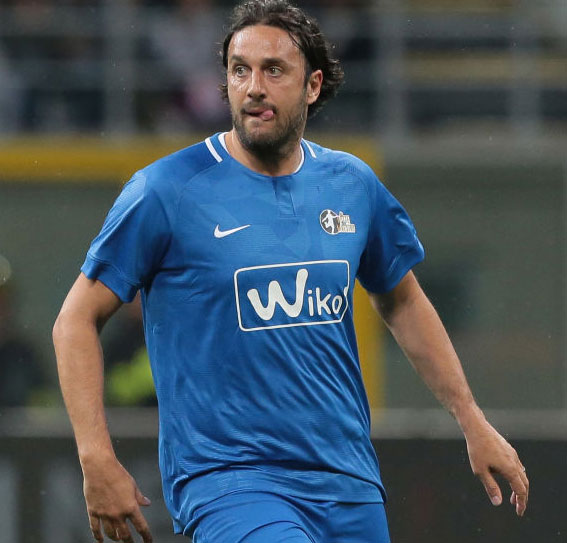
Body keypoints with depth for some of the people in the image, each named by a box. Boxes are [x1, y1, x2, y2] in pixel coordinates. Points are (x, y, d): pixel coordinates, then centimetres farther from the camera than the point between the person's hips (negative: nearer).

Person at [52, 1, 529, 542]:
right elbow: (77, 321, -2)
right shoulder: (166, 192, -6)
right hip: (224, 477, -6)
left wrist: (473, 423, 22)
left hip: (349, 486, 6)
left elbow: (401, 301, 24)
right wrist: (97, 461, -11)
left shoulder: (352, 185, 9)